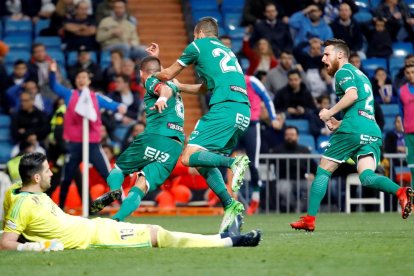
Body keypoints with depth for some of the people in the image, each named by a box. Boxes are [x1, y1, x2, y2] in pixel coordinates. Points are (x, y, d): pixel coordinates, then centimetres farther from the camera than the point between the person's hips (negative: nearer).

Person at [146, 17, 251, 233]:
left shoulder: (198, 45, 11)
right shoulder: (227, 51, 30)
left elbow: (167, 75, 21)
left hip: (225, 108, -7)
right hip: (243, 111, 7)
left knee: (189, 157, -12)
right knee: (204, 162, 13)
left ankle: (234, 162, -32)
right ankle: (229, 204, -3)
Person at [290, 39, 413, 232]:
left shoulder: (343, 72, 3)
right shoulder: (361, 75, 30)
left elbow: (352, 94, -16)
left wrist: (330, 113, -8)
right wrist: (340, 124, 24)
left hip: (353, 129, -7)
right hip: (373, 132, 7)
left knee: (323, 171, 6)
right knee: (367, 177, -9)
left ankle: (309, 219, 7)